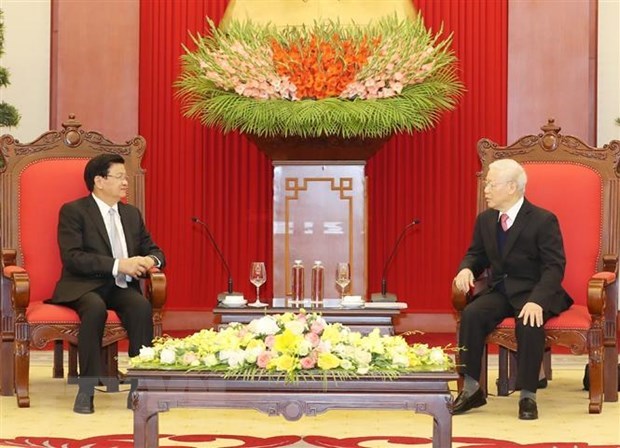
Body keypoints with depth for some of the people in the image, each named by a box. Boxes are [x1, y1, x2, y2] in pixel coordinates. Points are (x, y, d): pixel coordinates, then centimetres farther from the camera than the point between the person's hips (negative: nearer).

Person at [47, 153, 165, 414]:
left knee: (142, 306, -30)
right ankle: (86, 391, -31)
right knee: (95, 307, -38)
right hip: (84, 287, -4)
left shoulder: (132, 214, 18)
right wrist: (118, 265, -22)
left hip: (121, 287, 5)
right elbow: (72, 257, -15)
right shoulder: (73, 211, -2)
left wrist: (151, 260, -6)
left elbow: (153, 250, 21)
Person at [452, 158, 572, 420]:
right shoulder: (485, 220, 9)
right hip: (499, 292, 5)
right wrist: (466, 269, -6)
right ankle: (471, 389, -16)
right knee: (472, 314, -25)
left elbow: (554, 267, -14)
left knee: (529, 323, -36)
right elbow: (477, 254, 21)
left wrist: (537, 301, -30)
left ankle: (528, 396, -24)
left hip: (532, 293, -5)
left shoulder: (543, 221, -10)